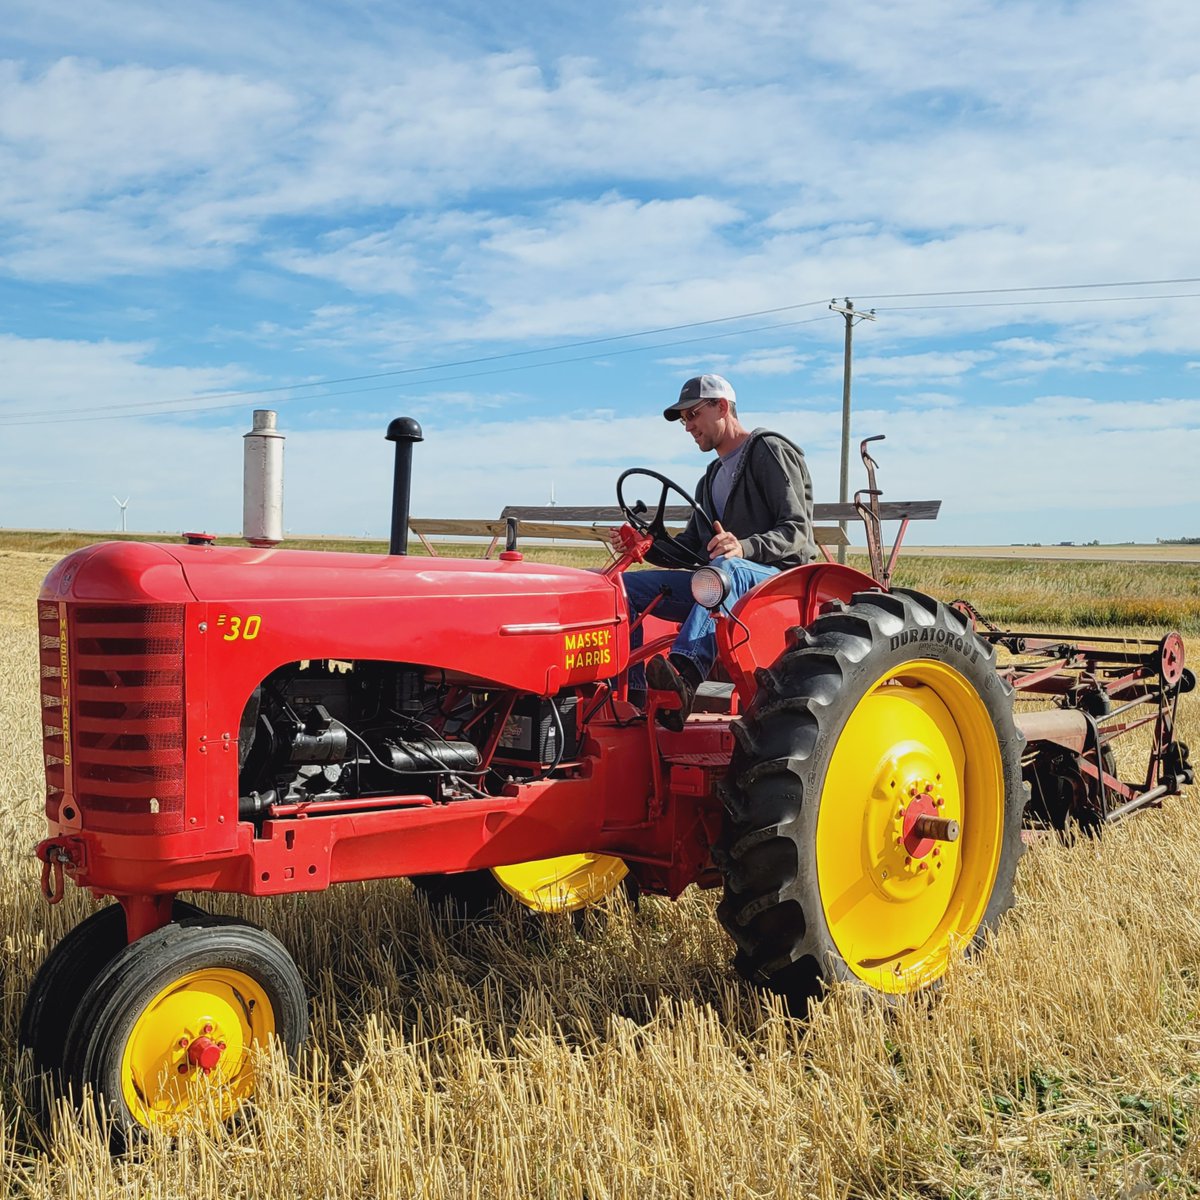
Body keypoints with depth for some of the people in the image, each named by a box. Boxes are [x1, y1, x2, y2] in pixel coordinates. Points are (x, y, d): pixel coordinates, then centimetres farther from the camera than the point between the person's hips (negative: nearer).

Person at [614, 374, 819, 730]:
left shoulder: (770, 451, 0)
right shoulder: (711, 479, 26)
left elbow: (797, 530, -12)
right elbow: (690, 547, 20)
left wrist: (744, 547, -30)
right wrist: (649, 547, -1)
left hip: (778, 577, -8)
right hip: (720, 581, 8)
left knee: (724, 569, -43)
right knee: (624, 585, -6)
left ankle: (684, 677, -64)